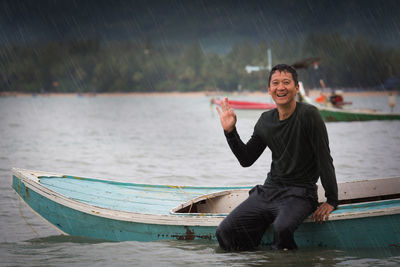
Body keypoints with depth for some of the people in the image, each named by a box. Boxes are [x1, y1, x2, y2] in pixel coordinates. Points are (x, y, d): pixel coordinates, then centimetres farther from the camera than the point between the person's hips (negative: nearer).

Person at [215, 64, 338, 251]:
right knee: (225, 232, -9)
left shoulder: (308, 115, -11)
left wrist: (332, 201, -13)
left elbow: (325, 160, -11)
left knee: (282, 228, -37)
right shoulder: (266, 121, 8)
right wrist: (230, 131, 3)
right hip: (269, 190, 6)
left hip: (300, 193, -6)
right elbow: (246, 159, 15)